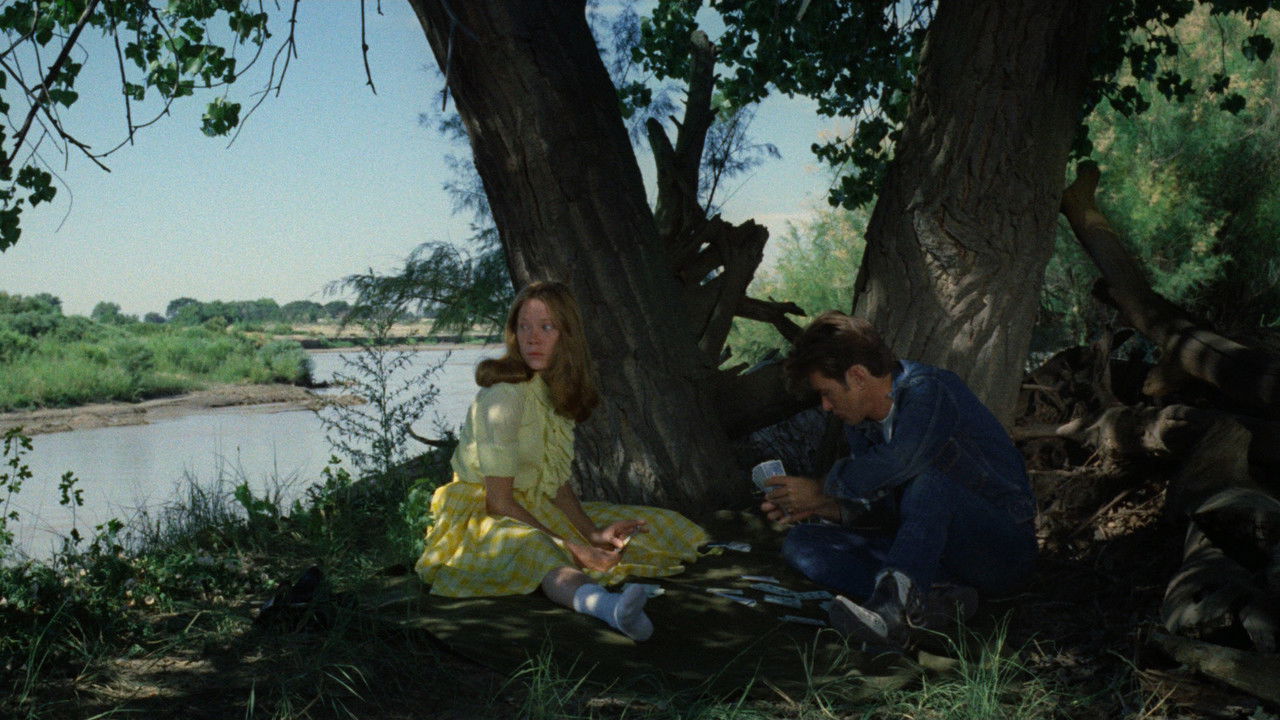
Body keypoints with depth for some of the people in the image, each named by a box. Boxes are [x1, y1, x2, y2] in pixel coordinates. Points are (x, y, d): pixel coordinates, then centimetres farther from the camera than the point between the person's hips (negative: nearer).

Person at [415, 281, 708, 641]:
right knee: (532, 546, -45)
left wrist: (593, 534, -7)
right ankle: (603, 603, -72)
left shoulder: (559, 391, 6)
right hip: (481, 515, -9)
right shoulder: (505, 395, -18)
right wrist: (573, 548, -20)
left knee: (656, 524, 0)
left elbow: (557, 481, 10)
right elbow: (498, 502, -19)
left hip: (538, 513, 9)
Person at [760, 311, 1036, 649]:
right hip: (931, 548, 8)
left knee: (929, 477, -36)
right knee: (801, 543, -8)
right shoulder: (859, 424, 7)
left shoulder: (928, 390, -18)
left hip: (1005, 547, -7)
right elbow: (881, 509, 8)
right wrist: (823, 508, -9)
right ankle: (933, 597, -25)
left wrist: (824, 490, -22)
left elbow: (897, 464, -36)